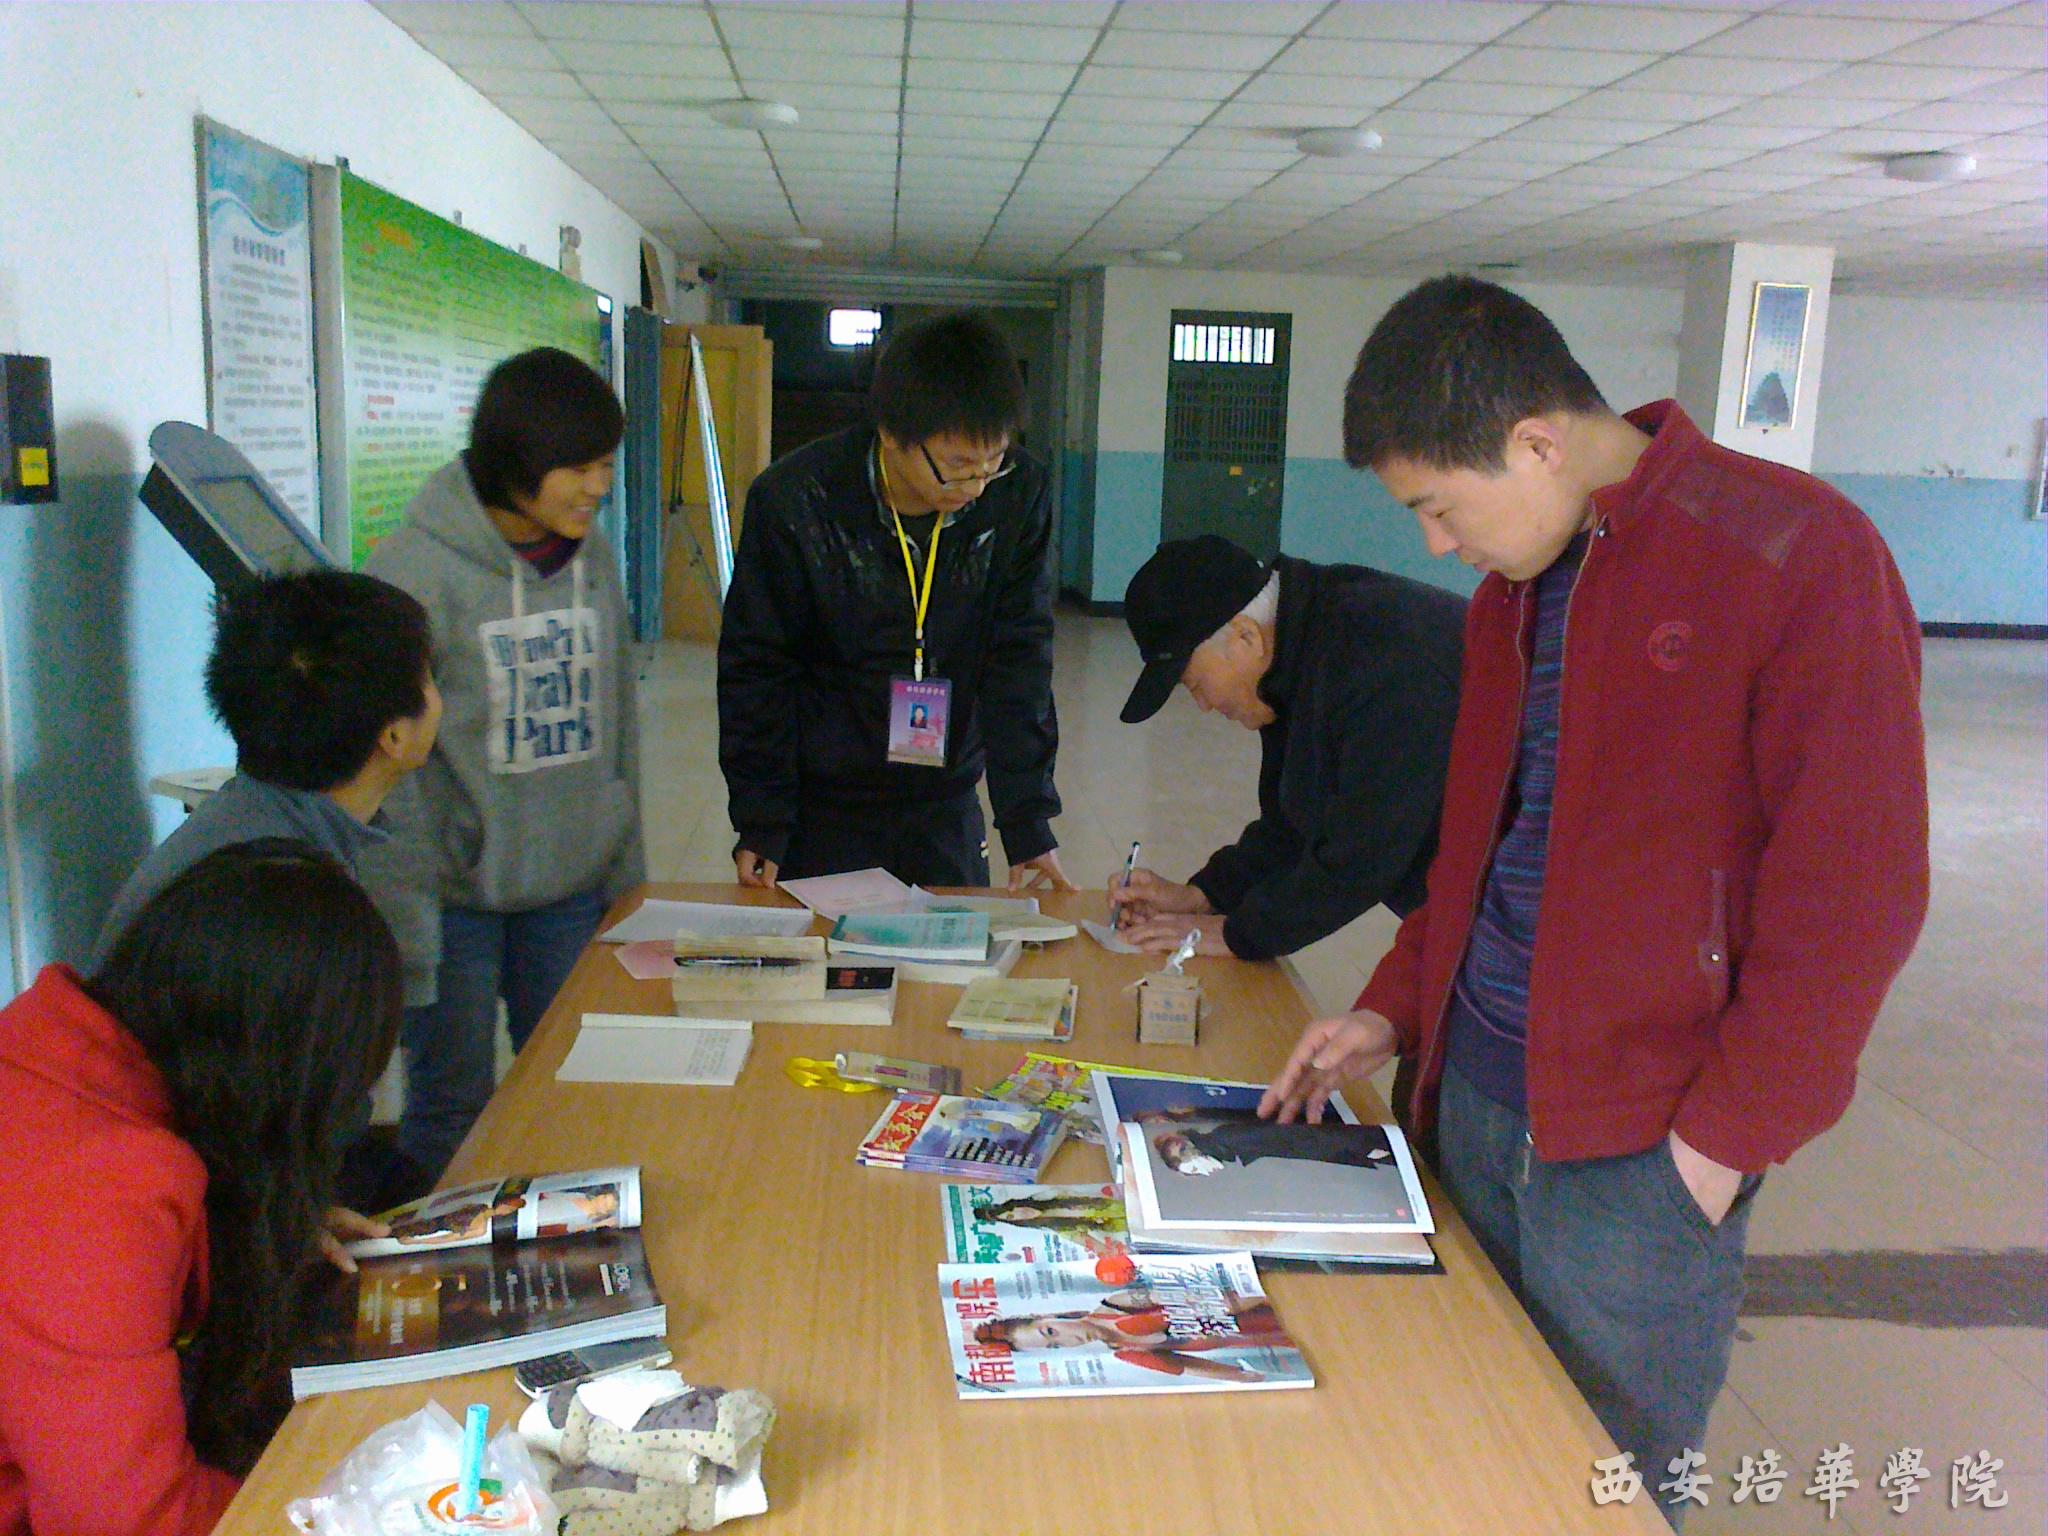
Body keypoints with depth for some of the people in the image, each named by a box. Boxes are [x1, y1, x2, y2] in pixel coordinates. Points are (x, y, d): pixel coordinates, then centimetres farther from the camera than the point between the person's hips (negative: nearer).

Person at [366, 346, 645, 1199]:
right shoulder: (415, 568, -13)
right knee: (451, 1109, 6)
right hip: (455, 896, -5)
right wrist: (409, 901, -15)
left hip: (574, 888, 5)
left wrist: (626, 869, 13)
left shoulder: (595, 559, 4)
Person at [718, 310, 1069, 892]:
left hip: (946, 806, 2)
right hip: (821, 807, -2)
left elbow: (1019, 659, -6)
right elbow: (756, 667, -7)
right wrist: (760, 821, -9)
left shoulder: (1020, 495, -12)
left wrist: (1029, 820, -9)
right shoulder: (793, 500, -17)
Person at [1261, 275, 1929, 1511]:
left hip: (1641, 1156, -6)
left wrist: (1725, 1135, -13)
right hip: (1475, 1106, 7)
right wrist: (1399, 1008, 11)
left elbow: (1854, 891, -15)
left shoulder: (1799, 558, -13)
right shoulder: (1515, 588, 11)